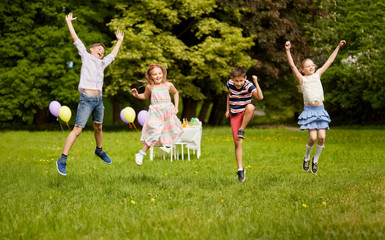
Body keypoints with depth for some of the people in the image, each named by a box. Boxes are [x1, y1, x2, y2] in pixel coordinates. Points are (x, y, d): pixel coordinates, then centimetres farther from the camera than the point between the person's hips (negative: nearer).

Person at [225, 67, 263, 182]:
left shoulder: (248, 85, -17)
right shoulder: (230, 84, -4)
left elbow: (260, 97, -31)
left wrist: (256, 83, -39)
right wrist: (227, 110, 18)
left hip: (245, 114, -3)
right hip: (234, 115, 3)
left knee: (250, 107, -41)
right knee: (237, 143, -4)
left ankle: (241, 130, -21)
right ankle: (240, 169, 7)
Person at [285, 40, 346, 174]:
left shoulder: (317, 75, 12)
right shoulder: (302, 79, 1)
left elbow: (329, 61, 15)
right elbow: (292, 65, -11)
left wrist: (338, 47, 16)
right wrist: (287, 51, -21)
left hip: (320, 110, 4)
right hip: (309, 110, -4)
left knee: (322, 137, -7)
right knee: (313, 137, -13)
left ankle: (315, 160, 13)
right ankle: (306, 158, 13)